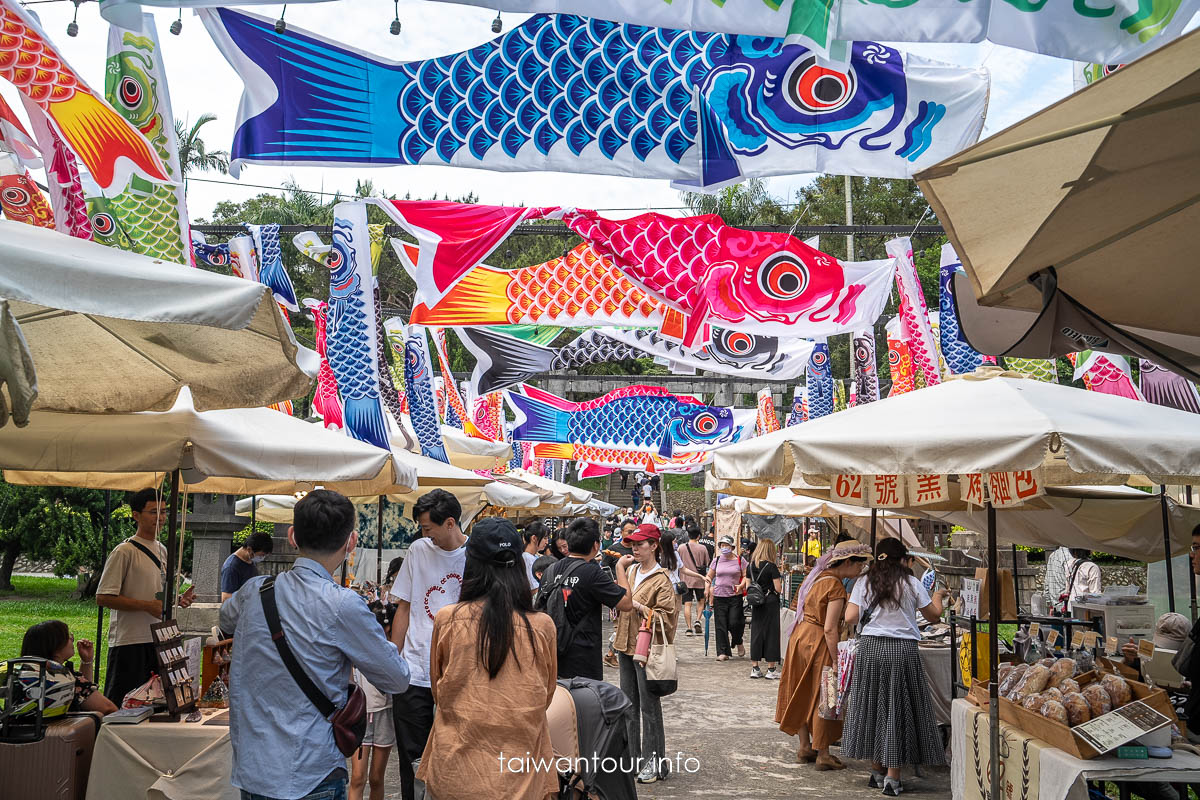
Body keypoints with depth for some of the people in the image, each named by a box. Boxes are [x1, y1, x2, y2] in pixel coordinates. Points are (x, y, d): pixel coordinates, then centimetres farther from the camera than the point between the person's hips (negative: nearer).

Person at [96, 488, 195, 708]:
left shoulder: (162, 550, 14)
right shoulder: (124, 552, -11)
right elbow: (103, 598, -15)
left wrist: (179, 599, 4)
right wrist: (148, 605, -20)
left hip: (158, 640, 8)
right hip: (129, 642, -7)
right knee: (121, 705, -1)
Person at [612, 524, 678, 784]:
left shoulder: (661, 580, -13)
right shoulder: (630, 571, 9)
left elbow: (667, 616, -17)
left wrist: (641, 608, -21)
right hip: (626, 645, 8)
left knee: (649, 705, -1)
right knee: (629, 704, 15)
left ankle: (654, 762, 9)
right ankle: (632, 756, 26)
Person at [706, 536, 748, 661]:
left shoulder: (740, 560, 3)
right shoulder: (716, 560, 9)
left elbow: (746, 576, 3)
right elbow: (709, 576, 17)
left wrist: (741, 585, -15)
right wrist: (708, 588, 1)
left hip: (735, 596, -2)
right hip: (719, 596, 2)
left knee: (734, 623, -7)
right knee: (721, 625, -1)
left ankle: (738, 643, 24)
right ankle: (723, 652, 4)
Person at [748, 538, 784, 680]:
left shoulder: (751, 566, 2)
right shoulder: (772, 566, -13)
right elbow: (778, 588, -14)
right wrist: (780, 579, 5)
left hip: (756, 604, 5)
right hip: (771, 603, -5)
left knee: (756, 633, 10)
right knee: (771, 633, 3)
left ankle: (754, 668, 14)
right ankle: (771, 669, 7)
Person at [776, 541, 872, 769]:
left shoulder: (816, 577, 7)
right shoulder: (836, 587, -20)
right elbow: (829, 629, -23)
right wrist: (836, 661, -19)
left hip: (801, 635, 9)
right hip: (818, 642, -9)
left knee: (803, 694, 16)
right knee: (823, 698, 3)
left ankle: (805, 747, 27)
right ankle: (823, 755, 11)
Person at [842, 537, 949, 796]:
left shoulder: (864, 583, 2)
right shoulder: (912, 583, 0)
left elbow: (850, 618, -4)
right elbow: (933, 615, 11)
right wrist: (938, 597, 31)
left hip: (870, 648, 2)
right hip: (903, 650, -2)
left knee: (872, 706, 13)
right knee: (898, 709, 4)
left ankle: (876, 772, 22)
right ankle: (892, 778, 6)